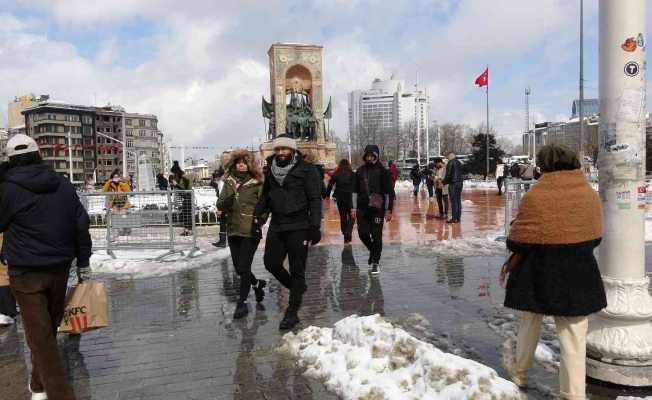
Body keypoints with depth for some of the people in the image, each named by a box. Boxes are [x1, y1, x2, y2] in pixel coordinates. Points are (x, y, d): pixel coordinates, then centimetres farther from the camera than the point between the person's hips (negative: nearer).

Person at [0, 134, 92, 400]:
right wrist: (83, 263, 12)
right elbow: (81, 225, 3)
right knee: (49, 329, 19)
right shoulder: (63, 184, 1)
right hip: (60, 268, 5)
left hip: (26, 272, -4)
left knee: (40, 335, -1)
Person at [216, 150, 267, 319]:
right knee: (238, 268, 12)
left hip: (250, 231, -5)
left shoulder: (256, 183, -4)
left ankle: (242, 303, 11)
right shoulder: (228, 182, 8)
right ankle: (257, 284, 40)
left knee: (244, 267, -3)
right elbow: (220, 204, 5)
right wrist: (225, 203, -16)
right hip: (233, 230, 5)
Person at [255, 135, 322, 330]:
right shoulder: (271, 170, 10)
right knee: (271, 263, 7)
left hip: (298, 227, -5)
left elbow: (315, 200, -8)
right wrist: (258, 214, 6)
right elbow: (265, 195, 21)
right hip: (276, 226, 6)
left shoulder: (306, 170, -6)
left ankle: (292, 313, 12)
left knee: (297, 270, 1)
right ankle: (296, 287, 33)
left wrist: (315, 226, -14)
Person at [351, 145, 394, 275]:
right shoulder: (360, 171, 9)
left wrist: (388, 210, -7)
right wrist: (354, 208, 8)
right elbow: (355, 190, 13)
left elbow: (389, 192, -3)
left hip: (377, 209, -3)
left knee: (376, 236, 1)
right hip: (362, 208, 3)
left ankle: (375, 262, 12)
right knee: (363, 234, 2)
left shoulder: (383, 171, -2)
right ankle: (373, 251, 30)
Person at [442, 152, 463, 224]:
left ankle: (454, 218, -6)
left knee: (454, 202, -6)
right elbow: (461, 174, 16)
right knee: (458, 201, 11)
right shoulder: (459, 163, 14)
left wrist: (444, 182, 1)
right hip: (460, 183, 8)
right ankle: (458, 218, 14)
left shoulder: (450, 163, -9)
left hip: (453, 184, -8)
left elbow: (448, 175, -14)